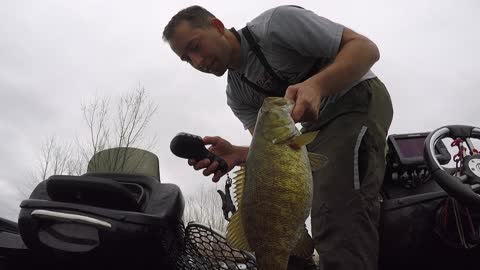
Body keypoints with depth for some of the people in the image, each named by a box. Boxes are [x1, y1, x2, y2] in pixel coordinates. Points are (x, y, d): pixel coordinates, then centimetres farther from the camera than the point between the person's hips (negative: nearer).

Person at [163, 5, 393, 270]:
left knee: (337, 217, -26)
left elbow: (366, 47, -19)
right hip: (317, 128, 8)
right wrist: (237, 154, -25)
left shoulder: (276, 22, -16)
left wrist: (317, 85, -38)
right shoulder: (236, 95, 5)